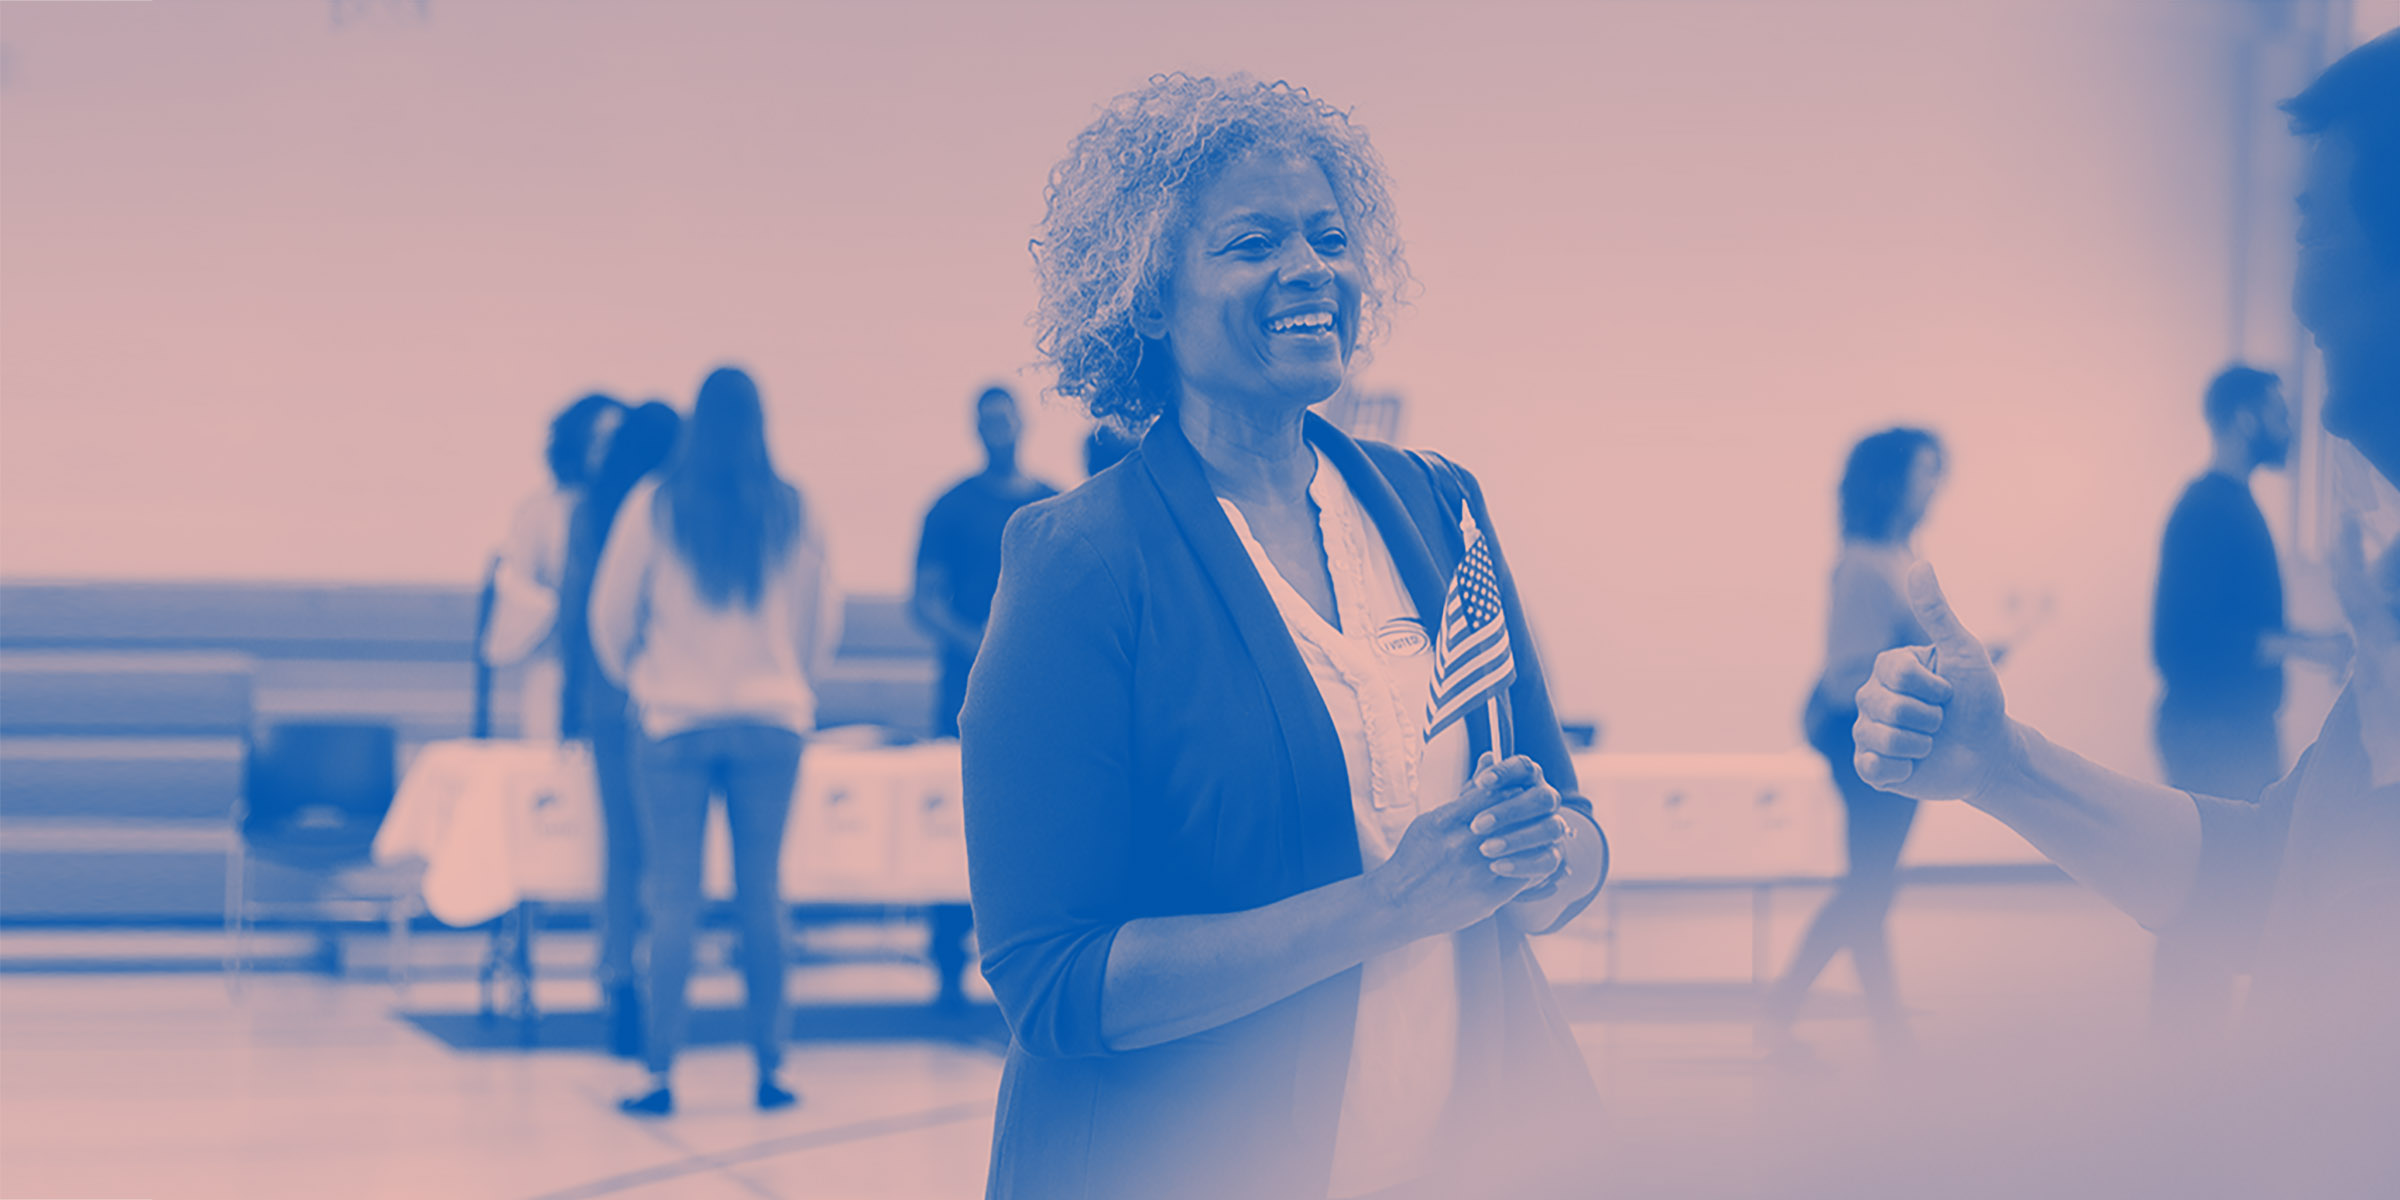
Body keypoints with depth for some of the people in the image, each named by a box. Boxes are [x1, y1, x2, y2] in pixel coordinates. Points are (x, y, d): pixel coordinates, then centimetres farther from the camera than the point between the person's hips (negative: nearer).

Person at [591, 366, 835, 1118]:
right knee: (762, 894, 6)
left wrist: (633, 676, 24)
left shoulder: (655, 506, -3)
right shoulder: (792, 512, 2)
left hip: (677, 720, -1)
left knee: (674, 899, 0)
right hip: (772, 720, 1)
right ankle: (770, 1068, 7)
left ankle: (661, 1073, -2)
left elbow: (611, 613, 5)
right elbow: (819, 622, 12)